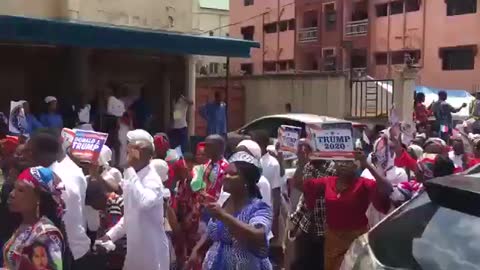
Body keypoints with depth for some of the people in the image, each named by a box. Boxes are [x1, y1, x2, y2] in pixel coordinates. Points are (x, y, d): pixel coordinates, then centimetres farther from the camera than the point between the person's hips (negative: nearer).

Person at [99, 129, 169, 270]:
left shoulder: (152, 179, -19)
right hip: (134, 248, 8)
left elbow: (144, 203, -42)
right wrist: (111, 234, 11)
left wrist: (131, 173, -33)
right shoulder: (131, 178, 6)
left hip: (152, 249, -8)